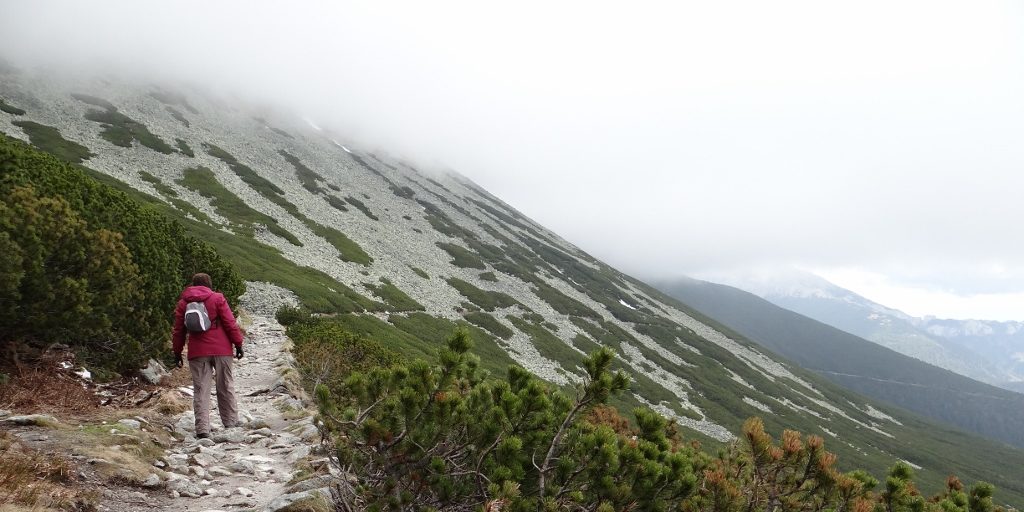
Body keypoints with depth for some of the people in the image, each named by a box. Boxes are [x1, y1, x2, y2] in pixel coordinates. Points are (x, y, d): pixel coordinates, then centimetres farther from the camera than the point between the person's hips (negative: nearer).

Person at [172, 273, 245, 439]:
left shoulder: (183, 302, 9)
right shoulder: (217, 298, 1)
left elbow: (178, 331, 10)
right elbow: (230, 323, -4)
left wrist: (177, 352, 16)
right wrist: (238, 343, 1)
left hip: (197, 353, 1)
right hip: (221, 350, -1)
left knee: (200, 390, 2)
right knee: (225, 387, 10)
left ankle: (202, 429, -6)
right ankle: (231, 422, 15)